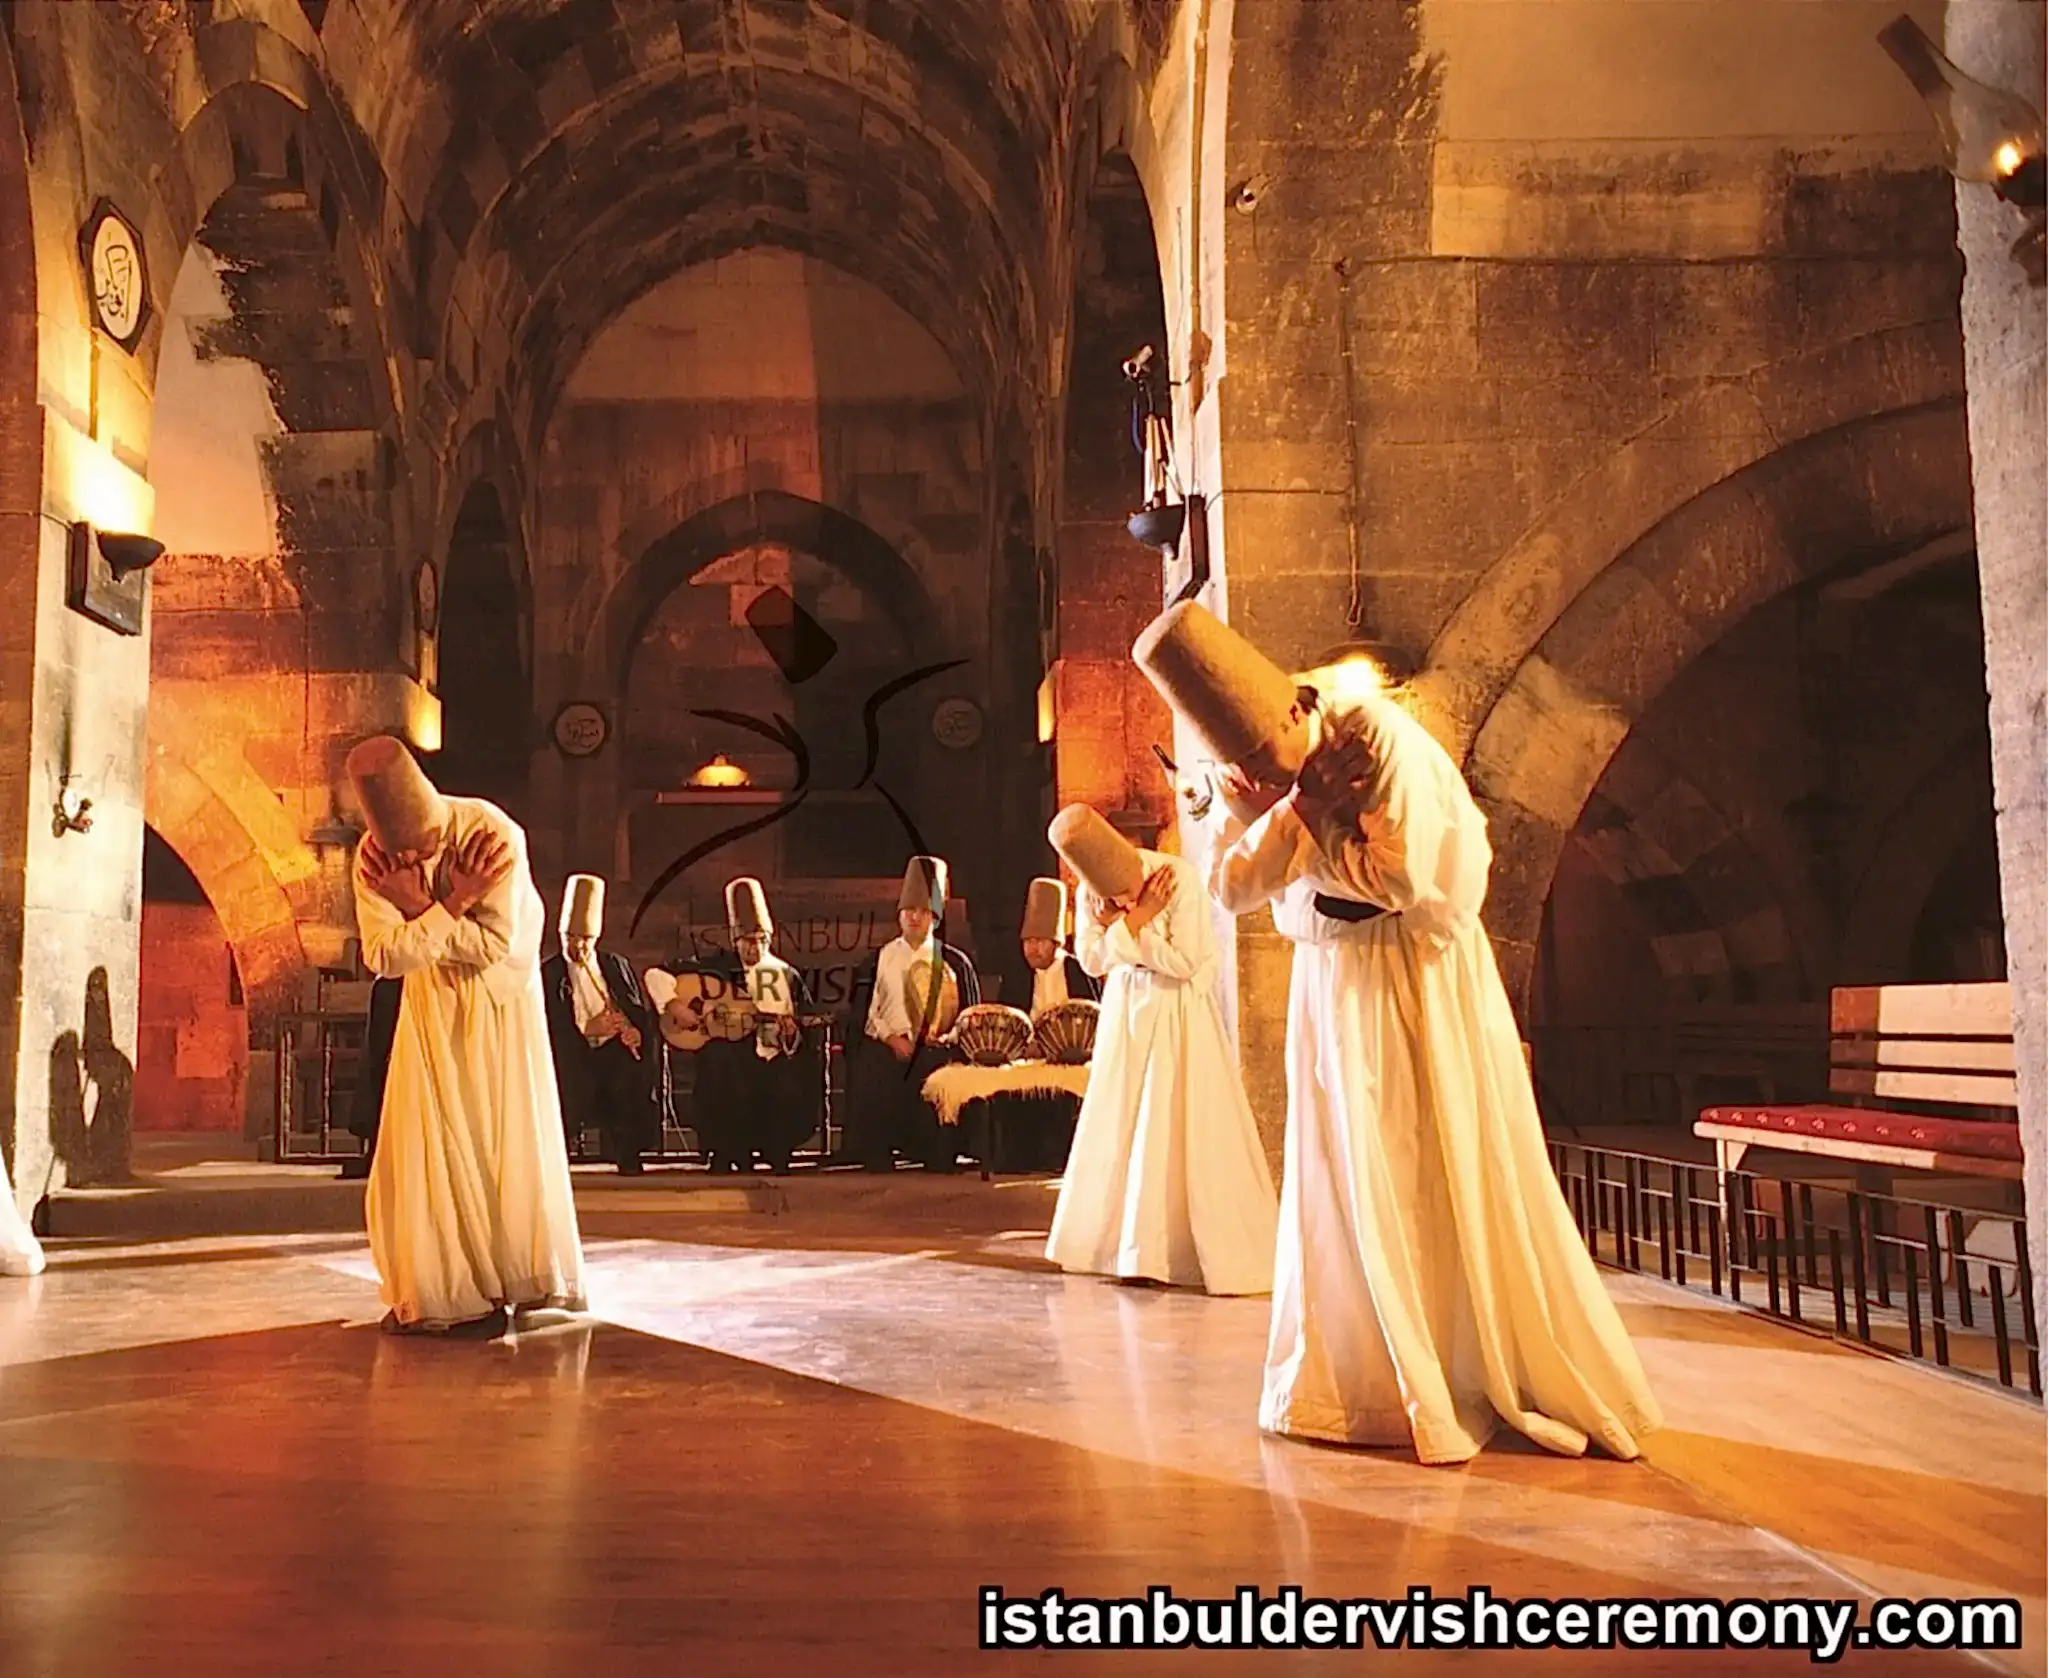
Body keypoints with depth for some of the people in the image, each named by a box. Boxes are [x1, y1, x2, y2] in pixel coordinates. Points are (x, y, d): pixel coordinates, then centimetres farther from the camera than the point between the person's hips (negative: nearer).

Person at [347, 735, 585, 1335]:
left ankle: (527, 1280, 15)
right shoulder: (372, 857, -14)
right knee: (429, 1143, 1)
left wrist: (417, 912, -24)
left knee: (508, 1139, 2)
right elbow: (383, 956, -22)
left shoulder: (493, 833, -24)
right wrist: (451, 904, -27)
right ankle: (445, 1291, 12)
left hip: (500, 1000, -3)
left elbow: (494, 943, -25)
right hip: (432, 1009, 3)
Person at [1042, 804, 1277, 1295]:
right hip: (1127, 1009, 5)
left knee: (1184, 1133, -4)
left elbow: (1184, 962, -22)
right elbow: (1091, 959, -5)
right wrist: (1134, 920, -18)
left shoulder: (1178, 877, -21)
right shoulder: (1092, 889, -5)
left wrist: (1127, 926, -17)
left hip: (1178, 1013, -5)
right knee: (1122, 1128, 9)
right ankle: (1132, 1245, 21)